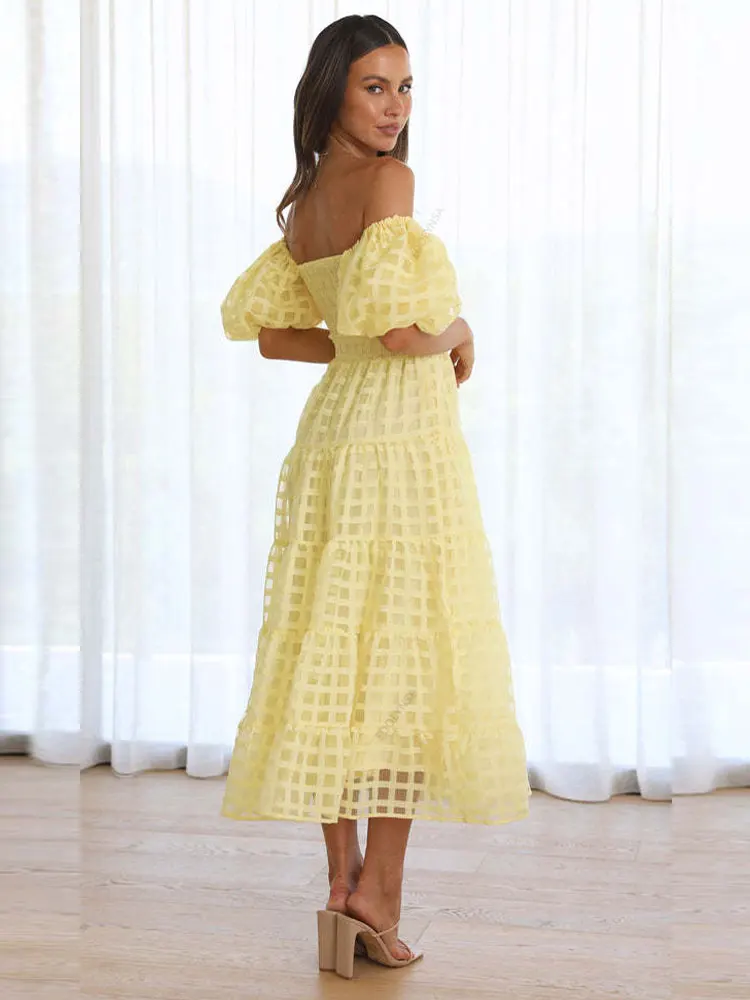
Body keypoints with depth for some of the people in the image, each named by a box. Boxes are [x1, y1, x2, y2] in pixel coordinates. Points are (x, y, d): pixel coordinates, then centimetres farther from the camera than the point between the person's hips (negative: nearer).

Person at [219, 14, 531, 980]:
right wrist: (452, 335, -3)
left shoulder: (304, 201, 12)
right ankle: (380, 895, 4)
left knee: (336, 653, 8)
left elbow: (269, 333, 17)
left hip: (329, 433, 8)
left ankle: (343, 883, 16)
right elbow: (396, 325, -23)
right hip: (402, 439, -8)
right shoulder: (388, 181, -12)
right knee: (408, 656, 0)